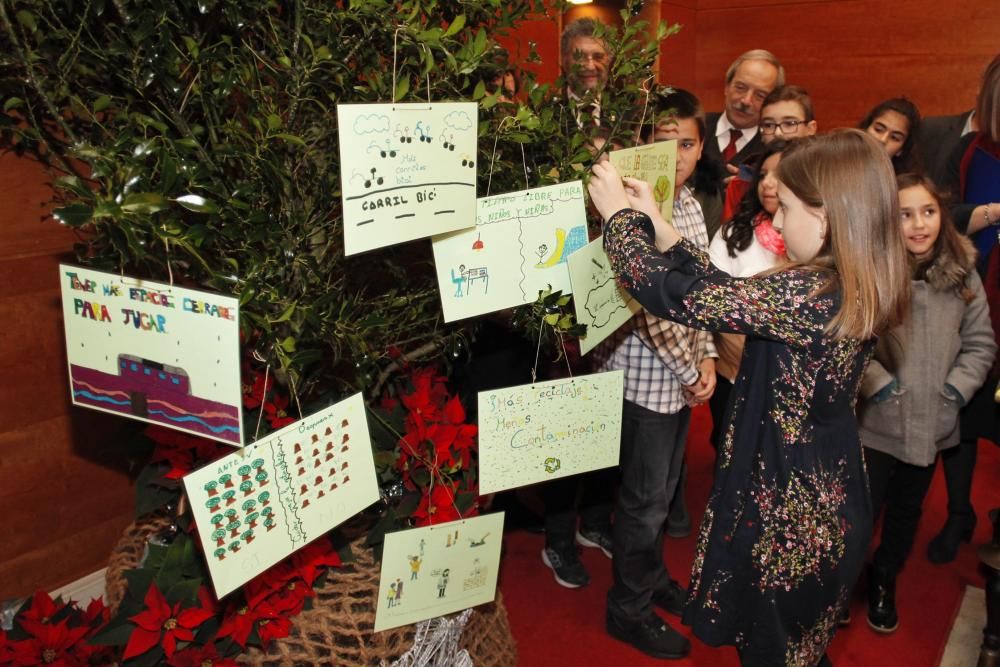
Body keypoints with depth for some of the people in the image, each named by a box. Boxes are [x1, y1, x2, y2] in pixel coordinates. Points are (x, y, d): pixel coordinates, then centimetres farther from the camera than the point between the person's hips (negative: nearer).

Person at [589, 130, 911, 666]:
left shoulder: (806, 297, -29)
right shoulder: (859, 288, -1)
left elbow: (674, 296, -25)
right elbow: (731, 293, 4)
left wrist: (619, 215, -10)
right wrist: (655, 223, 5)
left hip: (785, 515, -8)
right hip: (825, 505, 8)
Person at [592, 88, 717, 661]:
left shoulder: (690, 203, 6)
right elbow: (646, 306, -24)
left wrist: (705, 357, 2)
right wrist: (690, 372, -14)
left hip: (680, 377, 8)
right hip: (645, 377, -8)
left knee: (664, 488, 22)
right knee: (645, 498, 7)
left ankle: (653, 577, 44)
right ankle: (630, 610, 27)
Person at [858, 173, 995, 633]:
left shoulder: (962, 274, -3)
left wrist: (957, 389, -6)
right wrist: (877, 384, -18)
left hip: (932, 424, 5)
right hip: (875, 422, -4)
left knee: (907, 510, 21)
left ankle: (884, 580, 45)